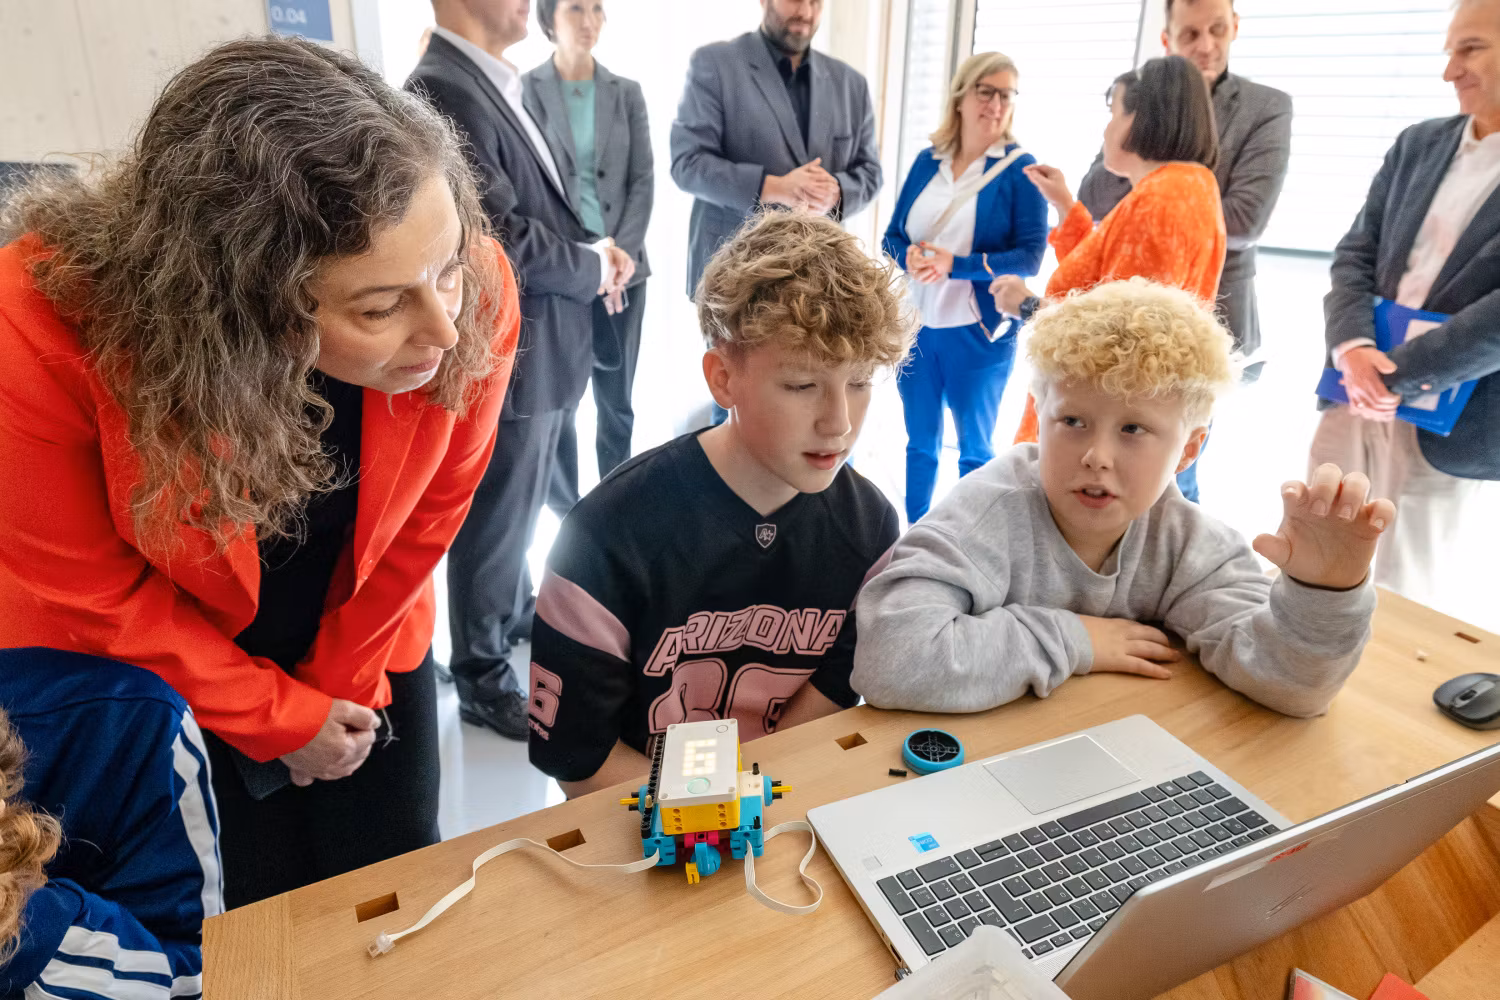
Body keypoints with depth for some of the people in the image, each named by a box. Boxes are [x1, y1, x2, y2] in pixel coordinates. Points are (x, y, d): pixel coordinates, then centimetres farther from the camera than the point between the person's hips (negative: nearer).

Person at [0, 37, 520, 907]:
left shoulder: (476, 293, -30)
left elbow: (425, 512, -12)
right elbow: (90, 595, -17)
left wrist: (341, 680, -2)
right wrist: (281, 718, -9)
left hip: (360, 649, 2)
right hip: (134, 668, -1)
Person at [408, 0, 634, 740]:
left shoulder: (498, 86, 10)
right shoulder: (441, 95, -21)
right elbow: (505, 240, -24)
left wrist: (595, 246, -1)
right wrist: (592, 268, -9)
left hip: (542, 347, 9)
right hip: (506, 358, -9)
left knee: (522, 505, 25)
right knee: (495, 519, 6)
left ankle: (515, 610, 48)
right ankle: (482, 677, 25)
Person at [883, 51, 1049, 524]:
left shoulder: (1019, 168, -7)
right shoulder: (928, 160, 5)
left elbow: (1030, 256, -13)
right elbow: (893, 235, 7)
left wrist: (955, 264, -24)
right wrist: (910, 255, -16)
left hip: (979, 331, -4)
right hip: (915, 326, 4)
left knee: (975, 449, 10)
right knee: (920, 443, 15)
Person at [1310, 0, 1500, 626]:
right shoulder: (1417, 145, 10)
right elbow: (1354, 255, 4)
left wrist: (1399, 377, -18)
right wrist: (1352, 347, -13)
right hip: (1356, 403, 6)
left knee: (1411, 608, 9)